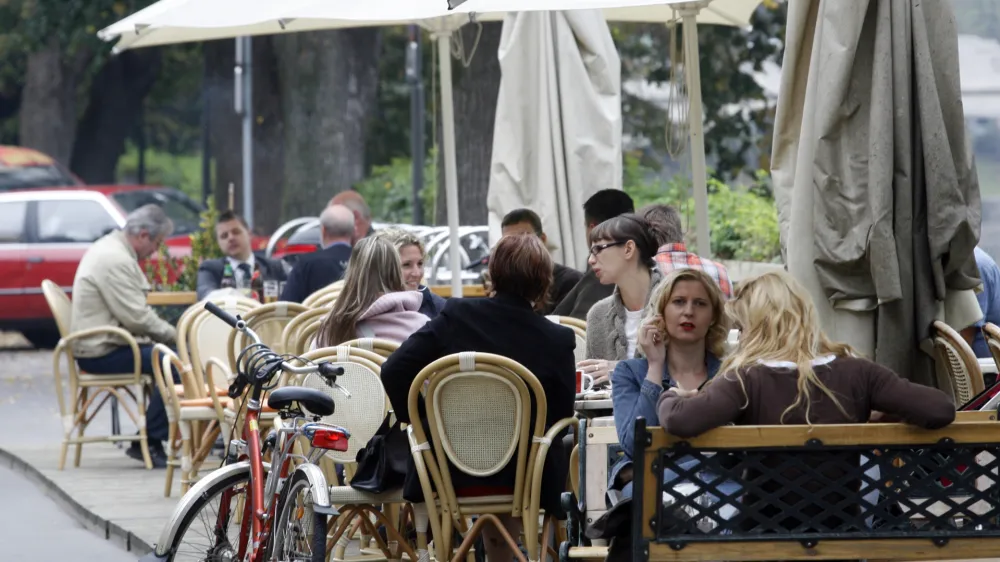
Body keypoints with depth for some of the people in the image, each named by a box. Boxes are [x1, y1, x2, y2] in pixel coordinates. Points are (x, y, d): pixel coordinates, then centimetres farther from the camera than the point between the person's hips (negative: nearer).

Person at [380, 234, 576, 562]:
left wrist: (414, 417, 7)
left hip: (448, 472, 0)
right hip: (521, 479, 0)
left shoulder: (456, 317, -9)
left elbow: (393, 371, -10)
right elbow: (562, 416, -1)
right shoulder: (557, 341, -11)